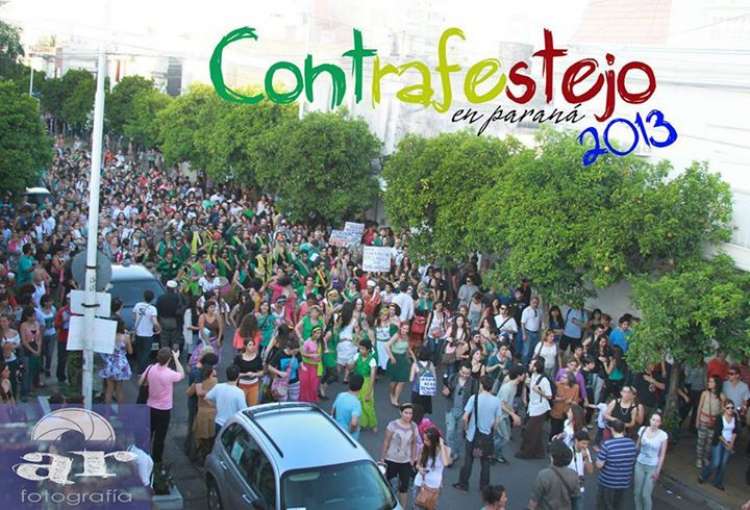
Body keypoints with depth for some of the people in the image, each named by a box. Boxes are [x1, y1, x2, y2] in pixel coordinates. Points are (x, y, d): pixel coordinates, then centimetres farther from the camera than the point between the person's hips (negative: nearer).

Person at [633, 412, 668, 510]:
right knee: (637, 492, 8)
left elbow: (662, 455, -7)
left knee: (646, 495, -2)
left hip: (652, 467, -3)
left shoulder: (663, 435, -14)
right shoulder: (643, 429, -6)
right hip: (640, 464, 3)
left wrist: (658, 471, -7)